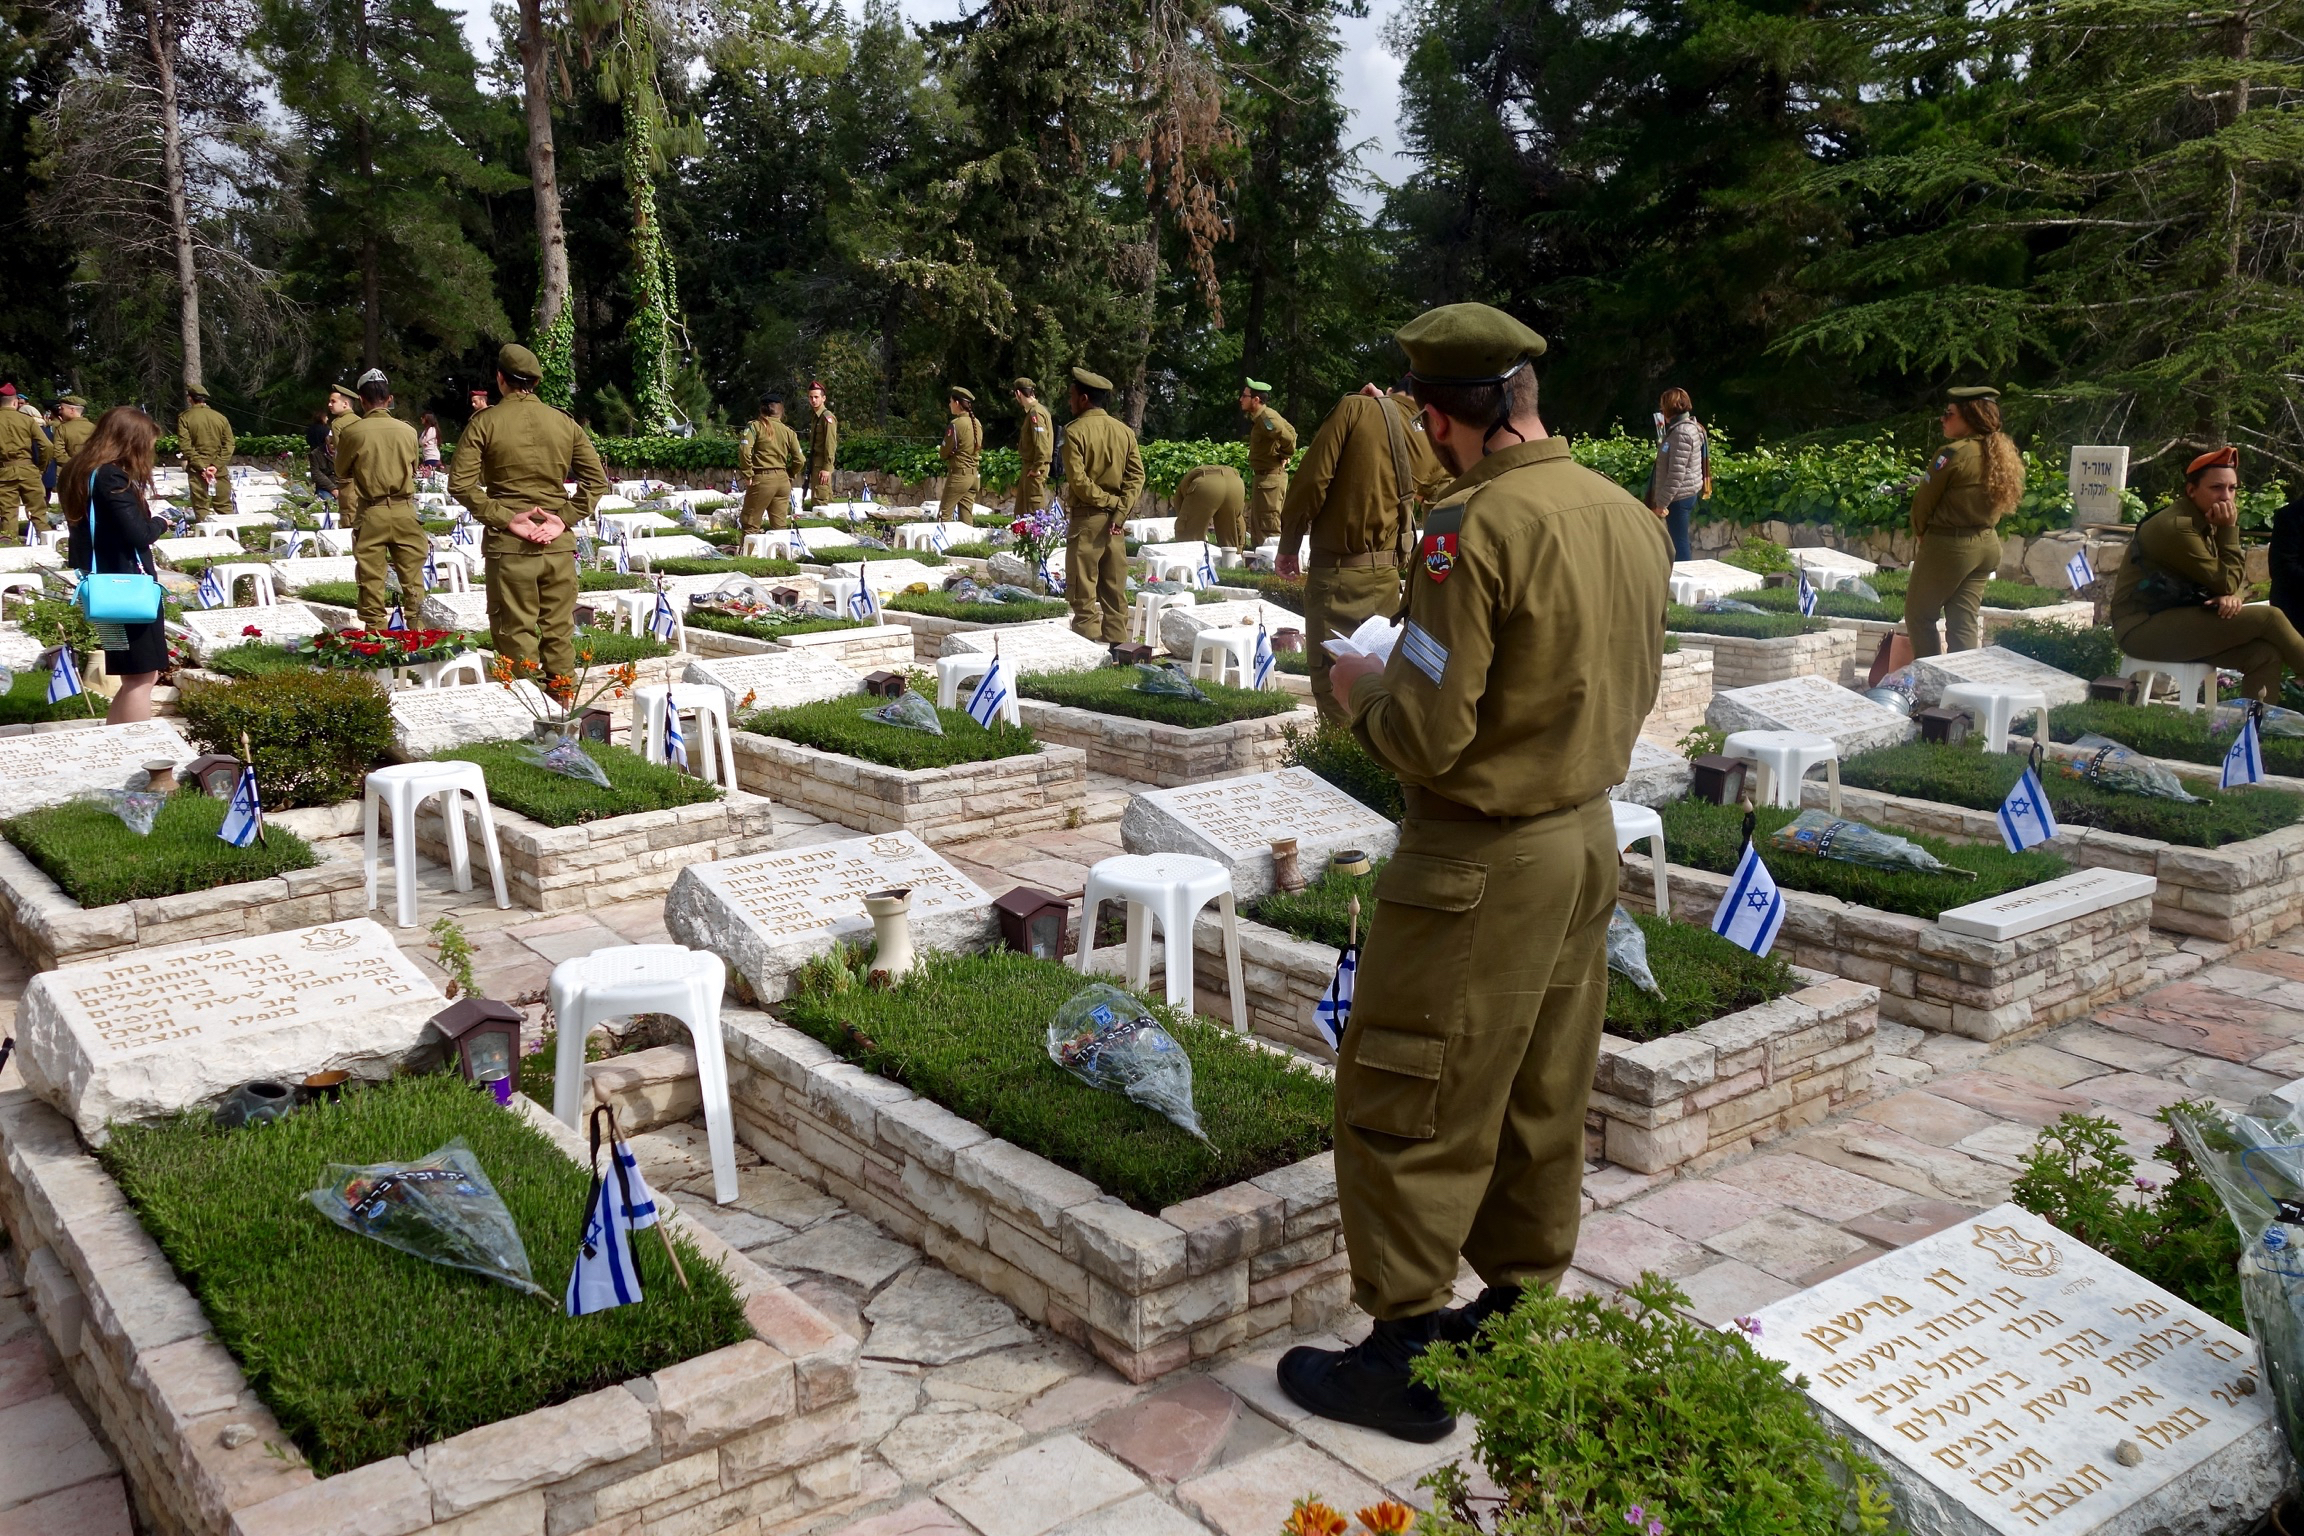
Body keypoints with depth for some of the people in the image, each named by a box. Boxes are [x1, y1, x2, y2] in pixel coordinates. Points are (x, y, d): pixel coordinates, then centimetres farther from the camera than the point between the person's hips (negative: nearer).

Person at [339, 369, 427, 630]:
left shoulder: (350, 432, -5)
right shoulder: (408, 431, -1)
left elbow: (343, 477, 5)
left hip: (369, 513, -1)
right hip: (404, 511, 1)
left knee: (371, 578, 3)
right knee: (411, 575, 8)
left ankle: (374, 634, 5)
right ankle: (415, 627, 10)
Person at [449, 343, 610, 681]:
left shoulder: (484, 422, -3)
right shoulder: (565, 422, 5)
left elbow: (460, 484, -10)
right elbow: (597, 479, 3)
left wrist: (505, 519, -10)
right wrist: (564, 518, -3)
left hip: (508, 545, -3)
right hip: (559, 544, 3)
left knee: (516, 636, 3)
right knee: (560, 633, 10)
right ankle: (563, 704, 14)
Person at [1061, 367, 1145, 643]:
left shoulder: (1075, 431, -9)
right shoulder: (1124, 430, 7)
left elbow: (1078, 480, -17)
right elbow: (1136, 475, 0)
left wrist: (1109, 500, -7)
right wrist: (1119, 509, -5)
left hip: (1086, 517, -5)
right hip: (1114, 520, 6)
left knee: (1083, 592, -2)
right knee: (1115, 590, 9)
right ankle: (1116, 646, 11)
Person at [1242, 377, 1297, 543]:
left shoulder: (1266, 417, -19)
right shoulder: (1260, 416, 11)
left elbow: (1288, 437, -30)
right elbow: (1290, 431, 20)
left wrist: (1285, 456, -12)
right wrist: (1284, 455, 11)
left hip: (1270, 478, -10)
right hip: (1264, 476, 10)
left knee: (1269, 528, -8)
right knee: (1256, 526, 16)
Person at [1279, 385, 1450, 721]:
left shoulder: (1356, 409, -8)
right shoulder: (1431, 442, 7)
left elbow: (1312, 480, -14)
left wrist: (1288, 544, -1)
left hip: (1337, 571, -5)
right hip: (1387, 575, 5)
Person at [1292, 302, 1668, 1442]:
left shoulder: (1474, 528, -22)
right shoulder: (1629, 518, 4)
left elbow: (1427, 739, -23)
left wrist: (1364, 688, -2)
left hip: (1480, 861, -8)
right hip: (1589, 835, 9)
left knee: (1410, 1109, 5)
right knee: (1542, 1100, 19)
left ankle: (1404, 1355, 15)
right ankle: (1519, 1313, 34)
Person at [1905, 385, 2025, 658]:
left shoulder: (1954, 454, -18)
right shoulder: (2003, 454, 6)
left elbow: (1924, 502, -10)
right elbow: (2000, 503, 9)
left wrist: (1920, 533, 8)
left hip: (1948, 545, -7)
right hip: (1987, 544, 8)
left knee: (1918, 615, 7)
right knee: (1965, 622, 11)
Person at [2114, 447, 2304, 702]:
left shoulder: (2207, 523, 11)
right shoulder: (2176, 527, -18)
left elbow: (2238, 580, 11)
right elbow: (2225, 583, -13)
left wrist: (2234, 596, -12)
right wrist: (2229, 530, -12)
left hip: (2177, 621, 9)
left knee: (2265, 654, -11)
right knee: (2268, 618, -14)